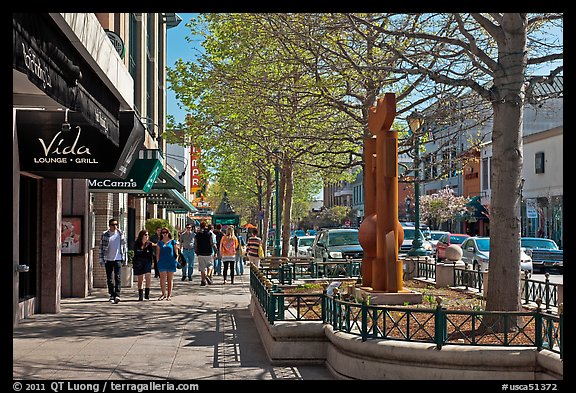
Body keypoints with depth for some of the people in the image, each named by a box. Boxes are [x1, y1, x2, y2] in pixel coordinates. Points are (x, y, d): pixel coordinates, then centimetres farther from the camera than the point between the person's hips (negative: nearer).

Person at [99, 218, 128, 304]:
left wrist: (125, 259, 7)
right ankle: (112, 295, 19)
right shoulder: (104, 235, 1)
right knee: (109, 279, 8)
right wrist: (101, 260, -2)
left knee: (117, 277, -13)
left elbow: (124, 246, 9)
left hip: (118, 259, -1)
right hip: (108, 260, 1)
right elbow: (101, 248, 3)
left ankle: (117, 295, -19)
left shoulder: (121, 234, 4)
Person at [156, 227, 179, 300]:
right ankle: (163, 294, 12)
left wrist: (175, 261, -3)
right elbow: (157, 254, 9)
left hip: (171, 263, -1)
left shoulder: (173, 242, 4)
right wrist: (158, 262, 0)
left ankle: (169, 295, 11)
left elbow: (176, 253, 5)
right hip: (162, 263, 1)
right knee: (162, 279, 1)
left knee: (170, 279, 5)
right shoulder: (159, 243, 8)